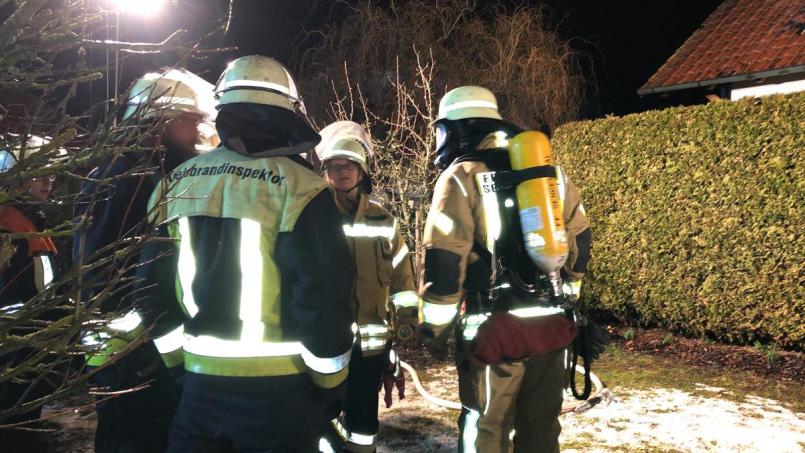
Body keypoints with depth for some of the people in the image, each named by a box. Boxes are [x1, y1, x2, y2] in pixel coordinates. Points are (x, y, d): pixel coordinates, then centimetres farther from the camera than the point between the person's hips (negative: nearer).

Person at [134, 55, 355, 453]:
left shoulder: (177, 184, 4)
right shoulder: (296, 188, -14)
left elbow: (153, 286, 10)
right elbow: (322, 297, -16)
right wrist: (330, 383, -2)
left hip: (201, 384, 5)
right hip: (278, 390, -4)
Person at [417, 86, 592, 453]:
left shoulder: (462, 176, -6)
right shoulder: (551, 169, 11)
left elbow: (444, 260, -11)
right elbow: (578, 241, 16)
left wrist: (433, 326, -1)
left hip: (496, 328, -5)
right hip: (552, 324, 5)